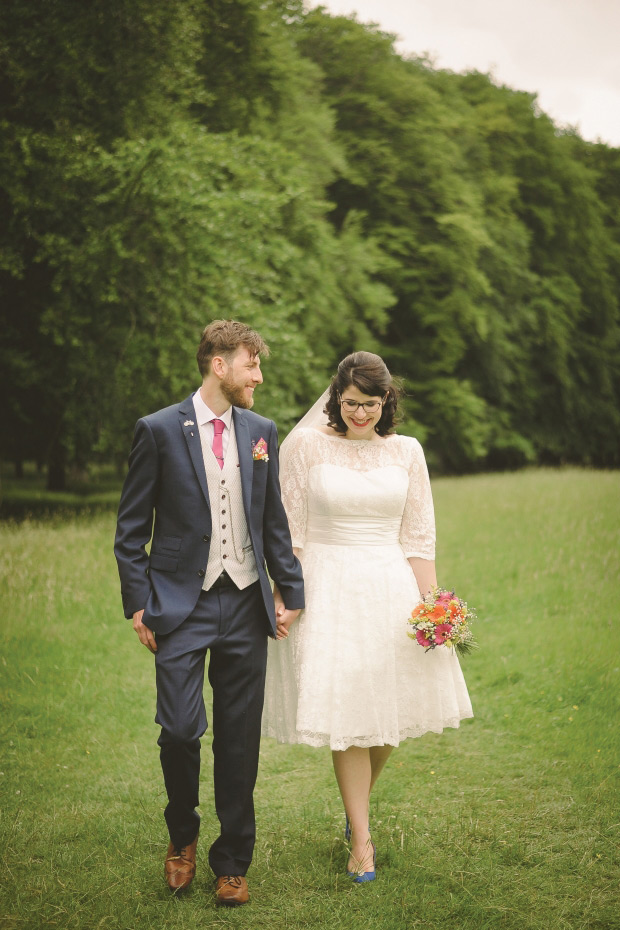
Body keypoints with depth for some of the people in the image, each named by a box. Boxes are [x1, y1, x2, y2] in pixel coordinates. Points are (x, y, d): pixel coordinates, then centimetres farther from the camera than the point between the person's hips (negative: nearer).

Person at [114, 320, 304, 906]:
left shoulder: (261, 432, 10)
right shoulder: (159, 430, -3)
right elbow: (131, 529, -1)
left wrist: (291, 591, 10)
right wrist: (139, 605, -6)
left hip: (245, 606, 4)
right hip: (181, 605, -3)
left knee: (239, 742, 6)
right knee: (180, 729, -9)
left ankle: (232, 863, 20)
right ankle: (182, 836, 20)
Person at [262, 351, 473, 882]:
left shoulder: (406, 451, 4)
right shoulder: (306, 445, -2)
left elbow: (419, 537, 6)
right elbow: (290, 528, 0)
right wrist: (282, 594, -6)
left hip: (391, 586, 3)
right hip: (328, 588, -3)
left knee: (392, 707, 8)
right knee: (344, 713, -2)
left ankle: (358, 805, 34)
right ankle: (361, 840, 6)